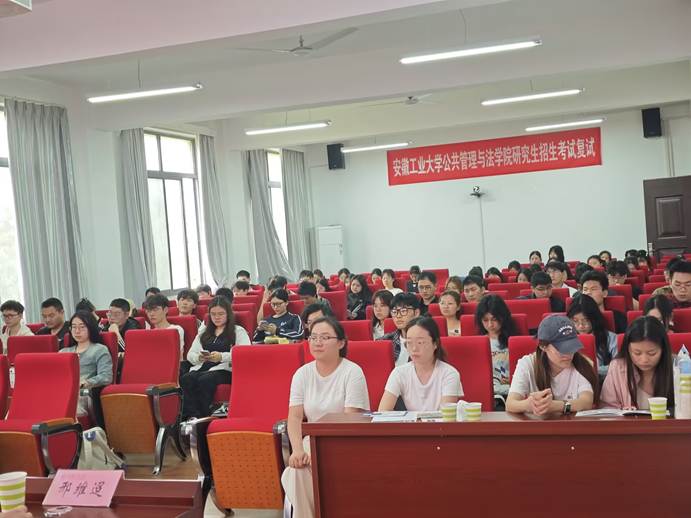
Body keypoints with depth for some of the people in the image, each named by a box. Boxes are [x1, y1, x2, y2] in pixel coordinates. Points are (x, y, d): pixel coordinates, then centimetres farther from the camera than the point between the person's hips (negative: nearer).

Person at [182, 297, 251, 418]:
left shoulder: (239, 331, 12)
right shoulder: (203, 332, 28)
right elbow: (190, 355, 21)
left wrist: (222, 356, -20)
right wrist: (199, 357, -4)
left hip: (225, 369, -4)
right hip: (201, 368, 4)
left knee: (205, 380, -36)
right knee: (186, 379, -30)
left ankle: (204, 416, -31)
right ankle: (192, 417, -34)